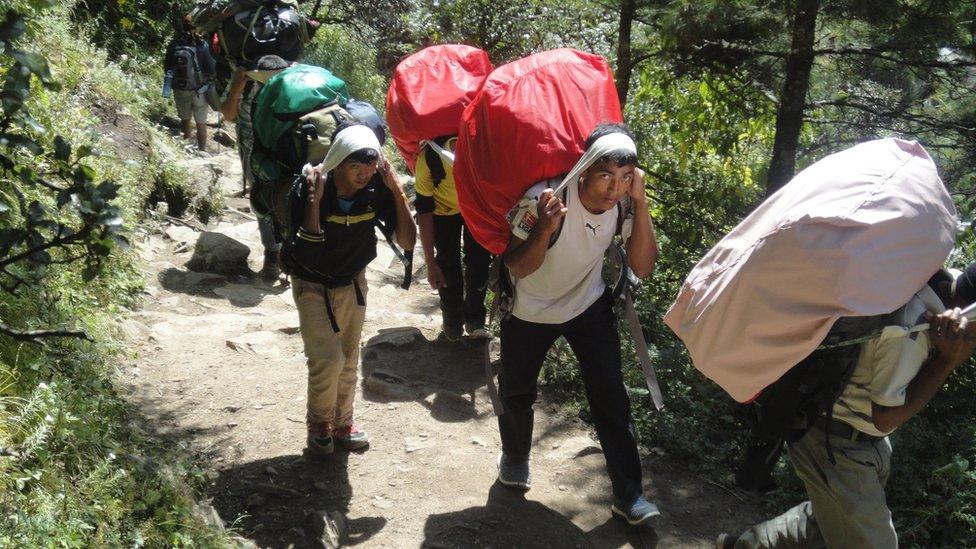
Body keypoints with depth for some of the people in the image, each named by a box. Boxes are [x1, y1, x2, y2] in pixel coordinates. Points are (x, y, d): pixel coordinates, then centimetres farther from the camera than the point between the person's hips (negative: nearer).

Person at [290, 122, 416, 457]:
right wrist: (314, 199, -40)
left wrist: (396, 189, -28)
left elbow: (407, 242, -22)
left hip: (352, 282, 3)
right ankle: (319, 423, 15)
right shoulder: (310, 187, -27)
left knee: (348, 358, 12)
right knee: (327, 358, -13)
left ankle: (341, 423, 34)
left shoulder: (378, 189, -19)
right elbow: (306, 252, -33)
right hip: (312, 285, -3)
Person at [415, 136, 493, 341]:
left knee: (480, 260, -4)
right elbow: (424, 210, -25)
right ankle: (452, 321, 24)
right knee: (448, 265, 1)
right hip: (444, 210, -1)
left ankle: (474, 318, 17)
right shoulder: (428, 158, -38)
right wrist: (430, 263, -22)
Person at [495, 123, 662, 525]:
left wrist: (640, 203, -34)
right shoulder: (543, 198, -33)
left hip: (590, 307, 2)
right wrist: (545, 229, -45)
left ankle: (628, 493, 8)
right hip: (530, 312, -2)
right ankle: (514, 456, 45)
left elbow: (642, 268, -25)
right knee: (515, 393, 14)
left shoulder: (623, 204, -20)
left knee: (611, 395, -5)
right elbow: (516, 269, -25)